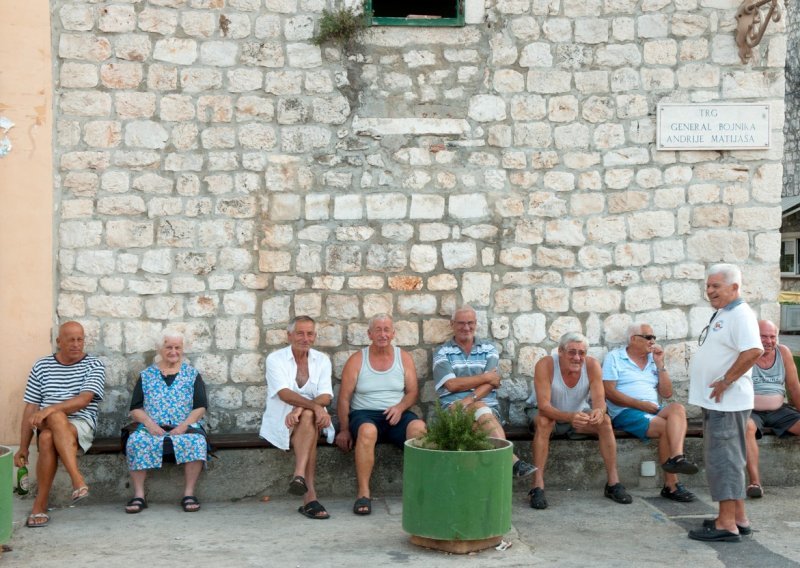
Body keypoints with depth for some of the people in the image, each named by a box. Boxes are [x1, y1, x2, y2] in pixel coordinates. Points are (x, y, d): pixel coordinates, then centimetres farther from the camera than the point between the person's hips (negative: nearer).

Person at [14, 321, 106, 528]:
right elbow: (30, 408, 10)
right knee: (56, 418, -37)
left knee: (48, 437, -36)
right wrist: (23, 447, 3)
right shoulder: (41, 366, 13)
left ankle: (40, 505, -33)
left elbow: (84, 400, -11)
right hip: (45, 423, 2)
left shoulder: (94, 365, 5)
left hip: (81, 425, -2)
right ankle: (78, 481, -44)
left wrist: (50, 409, -26)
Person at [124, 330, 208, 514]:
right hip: (152, 428, 1)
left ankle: (189, 494, -27)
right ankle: (138, 495, -27)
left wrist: (184, 425, -11)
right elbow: (135, 409, 10)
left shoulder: (192, 374, 15)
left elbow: (200, 407, 6)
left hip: (185, 428, -1)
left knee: (197, 442, -34)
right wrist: (149, 423, -10)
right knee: (136, 442, -32)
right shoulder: (146, 375, 17)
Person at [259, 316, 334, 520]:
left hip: (313, 418, 3)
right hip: (281, 421, -3)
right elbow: (284, 393, -18)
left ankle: (300, 476, -46)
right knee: (309, 416, -34)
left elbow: (326, 396, -6)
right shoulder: (275, 359, -1)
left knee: (307, 415, -33)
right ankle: (309, 494, -43)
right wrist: (314, 406, -34)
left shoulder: (322, 360, 9)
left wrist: (300, 409, -26)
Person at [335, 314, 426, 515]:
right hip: (364, 414, -2)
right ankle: (363, 493, -34)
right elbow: (344, 398, 2)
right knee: (367, 430, -38)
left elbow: (412, 391, 9)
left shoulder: (404, 358, 12)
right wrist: (344, 429, -9)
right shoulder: (356, 360, 5)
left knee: (419, 427, -31)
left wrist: (400, 407, -13)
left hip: (396, 415, 2)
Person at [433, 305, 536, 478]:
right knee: (482, 410, -35)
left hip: (488, 406, 2)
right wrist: (485, 377, -6)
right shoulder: (443, 353, 10)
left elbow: (493, 382, -2)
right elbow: (452, 384, -6)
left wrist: (471, 398, -20)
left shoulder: (489, 348, 15)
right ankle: (511, 460, -48)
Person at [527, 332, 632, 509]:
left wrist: (599, 411, -49)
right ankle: (537, 486, -36)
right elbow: (543, 406, -35)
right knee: (544, 421, -35)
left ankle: (613, 483, -15)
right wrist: (570, 417, -53)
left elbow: (599, 399, -23)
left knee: (605, 421, -21)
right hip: (549, 414, -3)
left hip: (579, 414, 3)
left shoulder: (592, 365, -18)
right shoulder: (545, 365, -28)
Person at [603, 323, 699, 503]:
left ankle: (676, 458, -46)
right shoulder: (614, 358, 6)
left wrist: (660, 364, 5)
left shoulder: (653, 360, 22)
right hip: (626, 413, -5)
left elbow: (666, 393, 14)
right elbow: (609, 392, -6)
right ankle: (672, 484, -24)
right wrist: (641, 404, -14)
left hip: (653, 411, 5)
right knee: (666, 427, -28)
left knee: (677, 408, -28)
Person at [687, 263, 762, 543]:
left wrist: (725, 381, -23)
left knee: (723, 458, -8)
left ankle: (727, 524, -6)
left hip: (727, 402, -11)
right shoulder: (722, 314, 16)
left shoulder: (741, 315, -15)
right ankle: (738, 517, 24)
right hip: (716, 402, 11)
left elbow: (753, 351, -29)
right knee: (727, 458, 15)